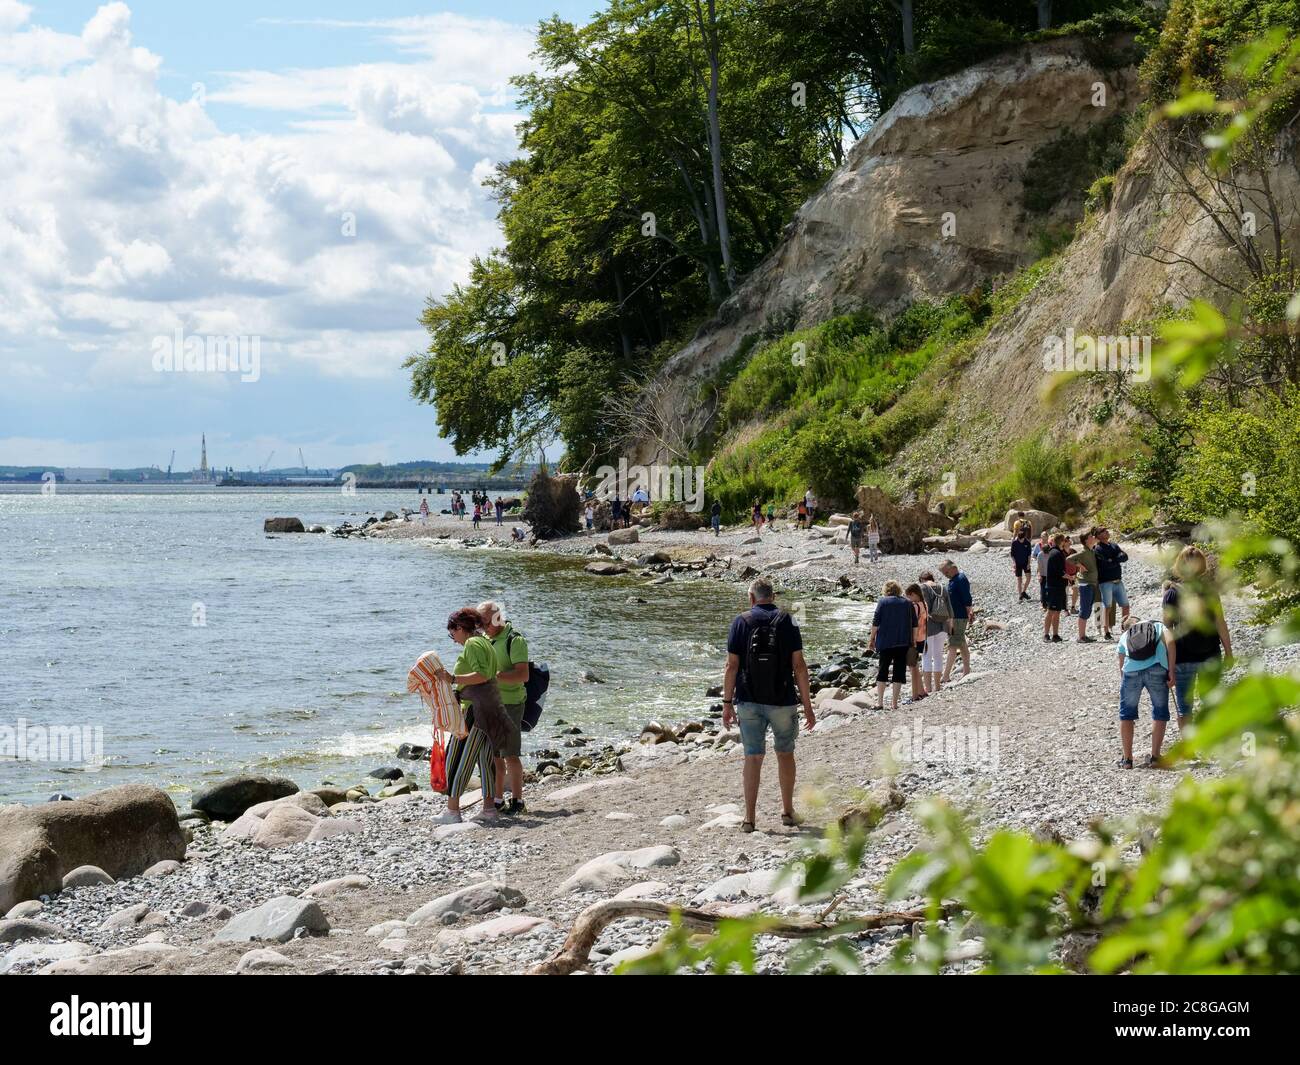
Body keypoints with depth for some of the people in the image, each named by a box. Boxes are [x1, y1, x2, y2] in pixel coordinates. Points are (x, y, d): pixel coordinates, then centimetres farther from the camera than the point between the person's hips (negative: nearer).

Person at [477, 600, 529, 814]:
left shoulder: (514, 640, -13)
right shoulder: (486, 640, 13)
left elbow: (523, 675, -22)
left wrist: (494, 675, -29)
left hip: (509, 705, -8)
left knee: (510, 755, -4)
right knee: (494, 755, 10)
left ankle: (517, 800, 4)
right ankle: (497, 799, 17)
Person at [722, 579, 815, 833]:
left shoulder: (741, 622, -1)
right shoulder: (786, 621, -1)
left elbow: (732, 666, -5)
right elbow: (799, 665, -5)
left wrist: (727, 703, 1)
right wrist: (807, 705, -1)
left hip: (749, 701, 0)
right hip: (783, 701, 0)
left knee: (753, 757, 4)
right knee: (785, 753, 16)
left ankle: (749, 818, 2)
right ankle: (788, 812, 22)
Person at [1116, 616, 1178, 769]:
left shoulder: (1124, 636, 32)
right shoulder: (1158, 626, 28)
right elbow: (1170, 641, 6)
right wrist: (1171, 671, 3)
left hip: (1131, 670, 1)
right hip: (1156, 669, -1)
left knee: (1126, 714, 17)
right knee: (1160, 713, 15)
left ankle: (1127, 759, 19)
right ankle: (1155, 757, 12)